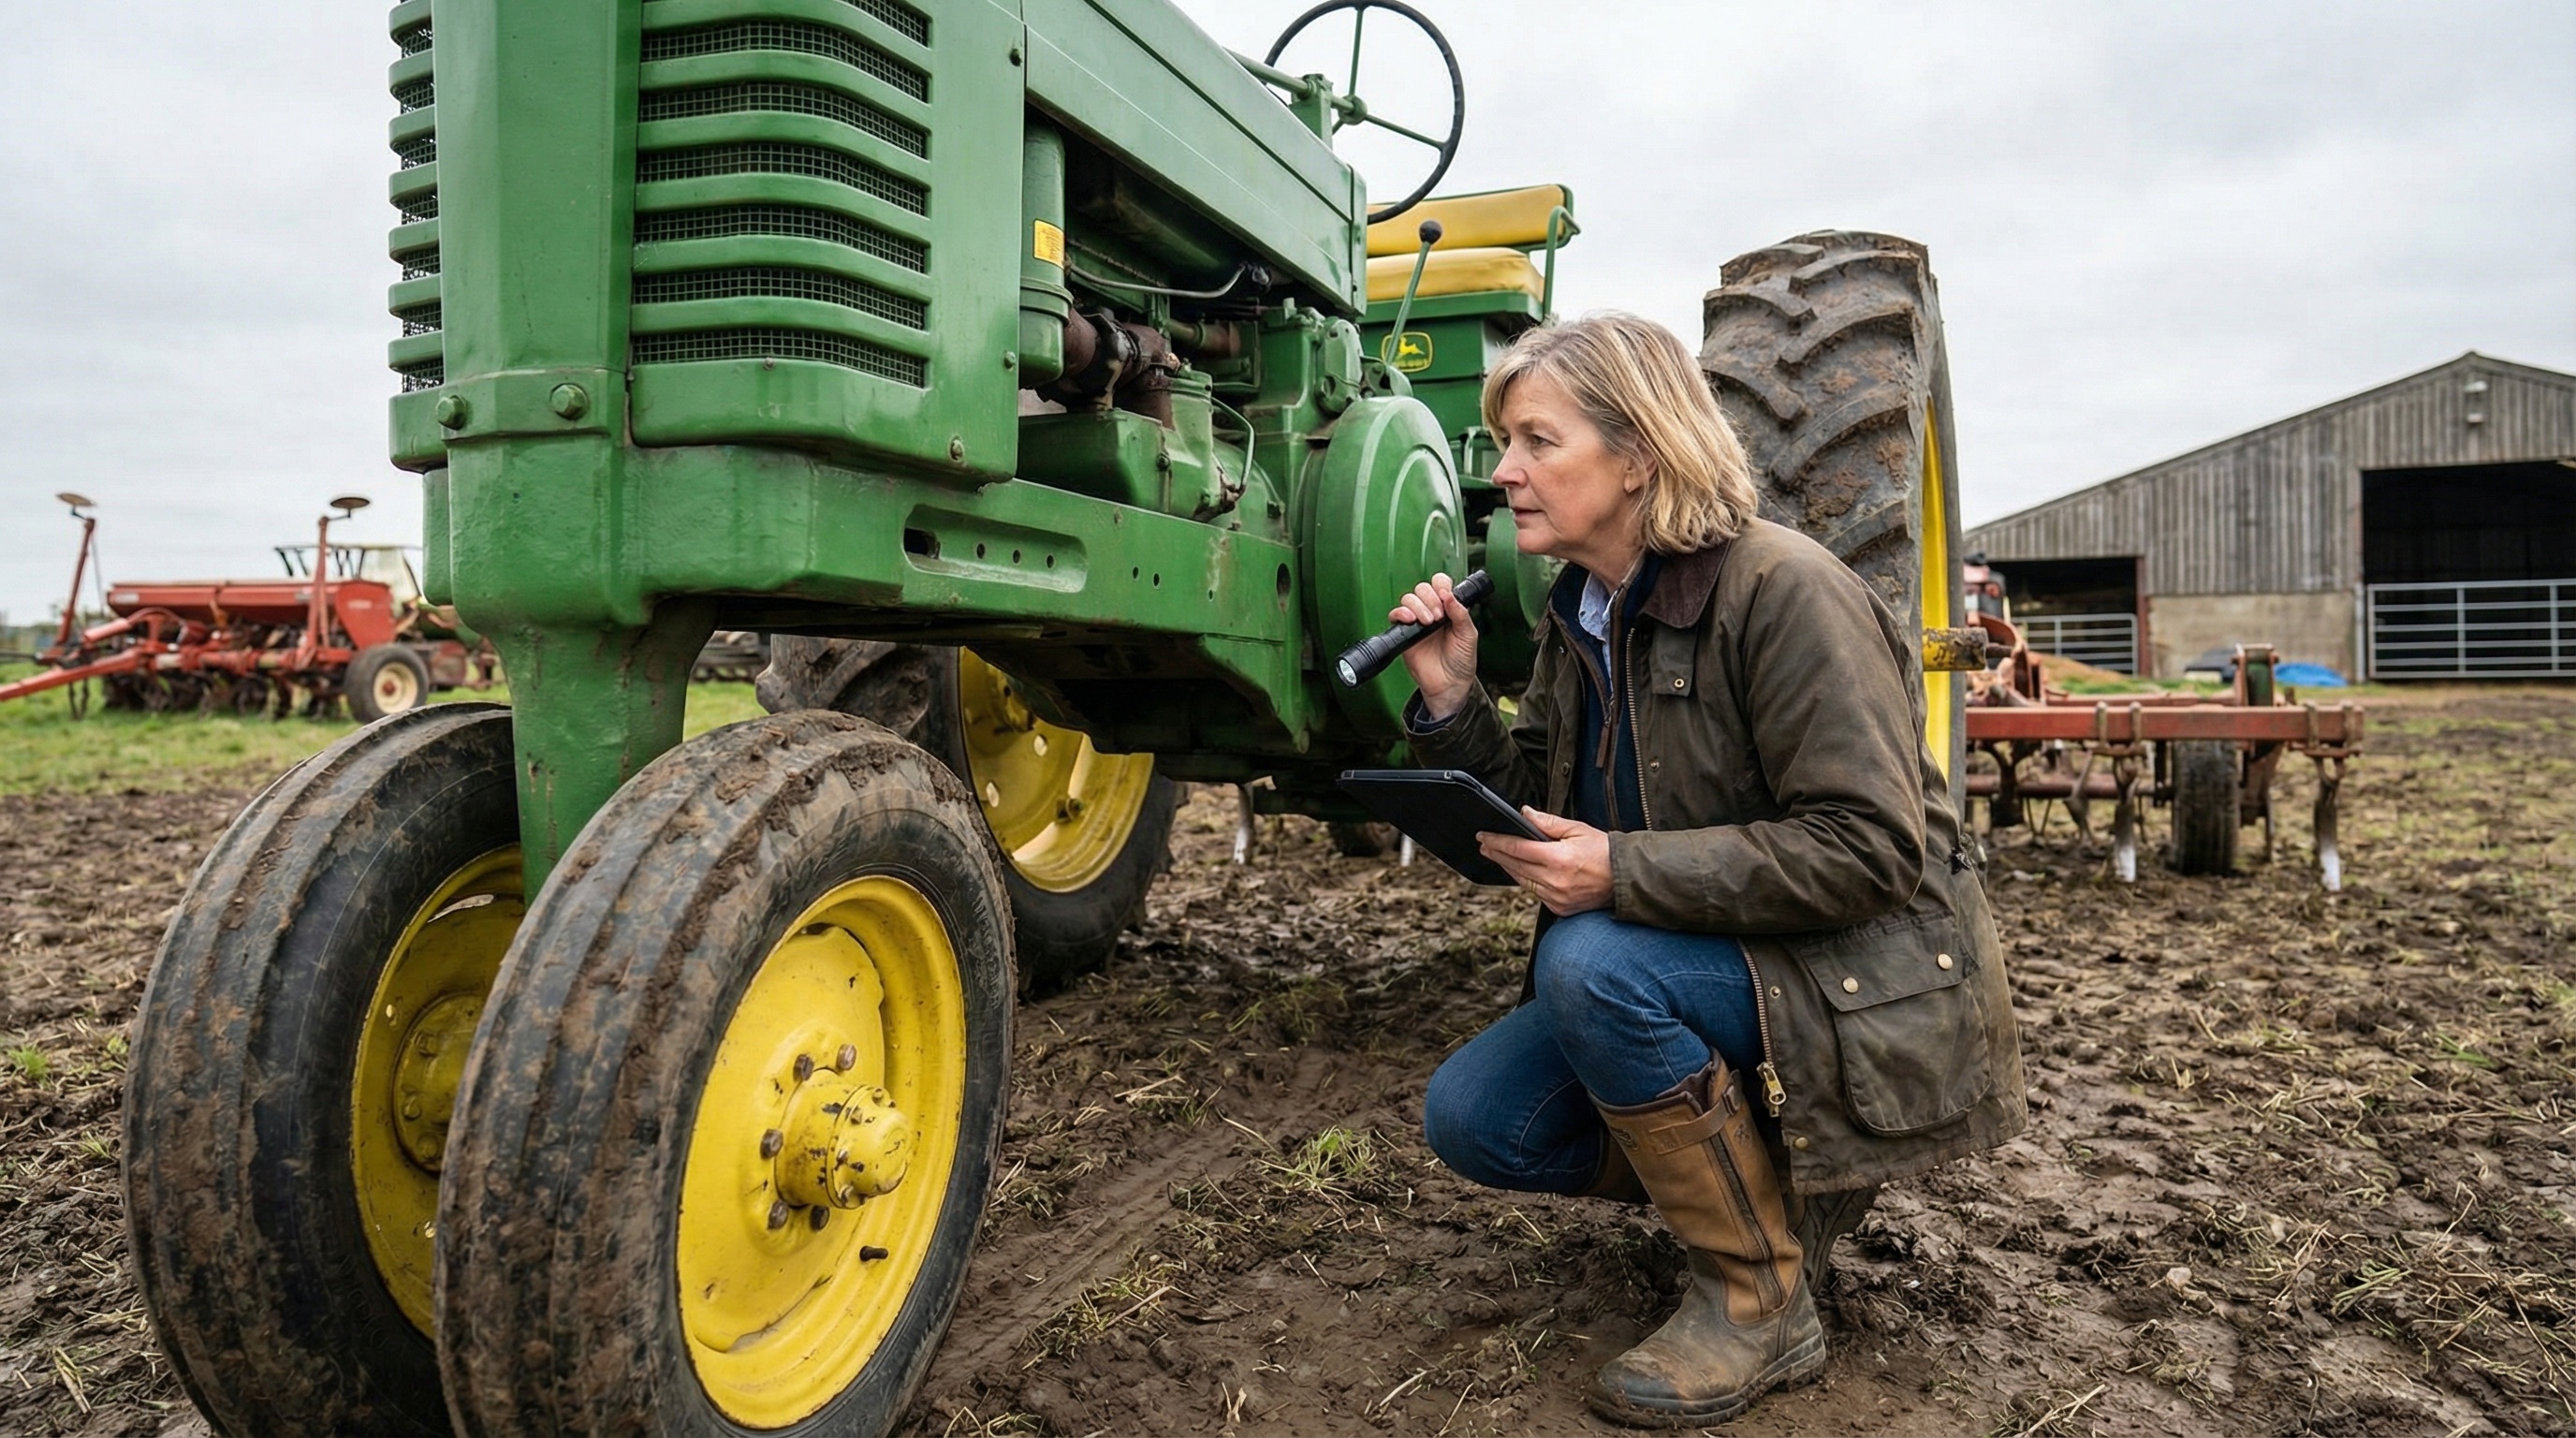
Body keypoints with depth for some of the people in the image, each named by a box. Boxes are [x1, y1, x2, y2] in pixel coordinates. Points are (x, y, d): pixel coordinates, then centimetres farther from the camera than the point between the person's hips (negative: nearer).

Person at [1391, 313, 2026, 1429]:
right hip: (1706, 962, 8)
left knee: (1590, 962, -32)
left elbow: (1870, 847, -25)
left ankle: (1760, 1302, -12)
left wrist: (1625, 871, -31)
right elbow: (1533, 811, 7)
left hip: (1858, 983, -7)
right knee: (1471, 1117, -4)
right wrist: (1451, 702, -10)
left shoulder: (1782, 590, -20)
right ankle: (1760, 1177, 14)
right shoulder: (1578, 614, 4)